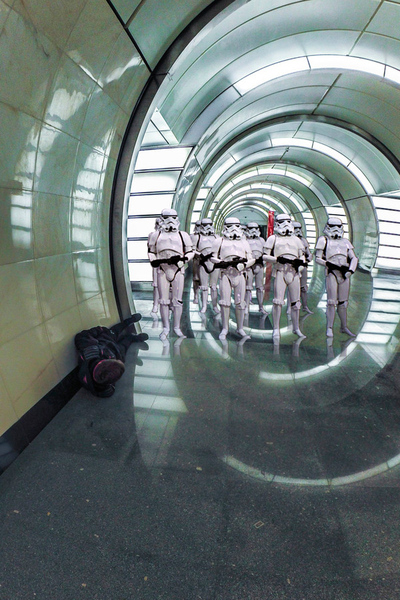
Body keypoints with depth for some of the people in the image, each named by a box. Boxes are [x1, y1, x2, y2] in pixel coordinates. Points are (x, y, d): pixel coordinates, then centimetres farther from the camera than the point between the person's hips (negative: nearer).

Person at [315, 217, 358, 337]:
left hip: (344, 274, 4)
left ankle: (344, 327, 21)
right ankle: (329, 328, 1)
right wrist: (330, 265, -14)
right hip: (331, 273, -4)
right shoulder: (323, 240, 5)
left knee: (343, 302, 10)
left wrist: (351, 270, -4)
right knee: (332, 302, -8)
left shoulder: (346, 242, 18)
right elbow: (318, 258, 0)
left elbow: (354, 258, 13)